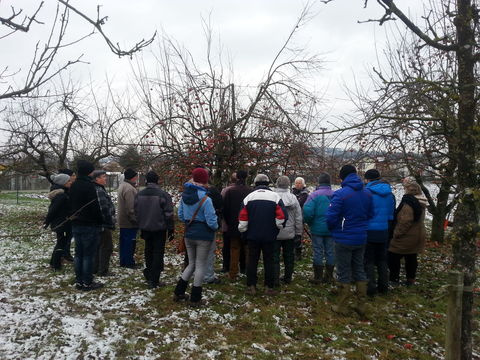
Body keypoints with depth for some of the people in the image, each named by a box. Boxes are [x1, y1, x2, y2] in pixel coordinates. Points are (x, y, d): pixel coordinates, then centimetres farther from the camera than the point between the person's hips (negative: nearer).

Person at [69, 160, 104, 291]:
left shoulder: (73, 186, 11)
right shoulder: (89, 185, -17)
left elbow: (71, 204, 17)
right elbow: (95, 206, -18)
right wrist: (100, 221, -7)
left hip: (76, 224, 8)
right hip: (89, 225, -8)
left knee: (78, 254, 13)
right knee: (88, 254, -1)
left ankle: (79, 281, 20)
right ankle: (87, 283, 4)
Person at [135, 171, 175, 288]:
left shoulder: (139, 195, 2)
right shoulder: (163, 195, -15)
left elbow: (136, 212, 11)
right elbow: (169, 214, -13)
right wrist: (171, 230, -4)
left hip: (145, 229, 5)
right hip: (159, 229, -5)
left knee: (148, 252, 19)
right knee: (158, 253, 3)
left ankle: (149, 276, 28)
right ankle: (154, 280, 3)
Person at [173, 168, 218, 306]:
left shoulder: (185, 196, 0)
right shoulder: (205, 199, -20)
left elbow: (180, 215, 9)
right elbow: (211, 221, -18)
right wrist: (216, 227, 3)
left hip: (189, 235, 6)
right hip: (204, 236, -6)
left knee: (191, 264, 21)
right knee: (200, 265, 7)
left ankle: (178, 293, 24)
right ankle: (195, 299, 16)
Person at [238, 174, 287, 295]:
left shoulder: (249, 197, -1)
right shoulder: (275, 196, -5)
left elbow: (242, 217, -3)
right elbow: (282, 216, -10)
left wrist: (243, 230, 9)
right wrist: (278, 227, 7)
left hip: (252, 235, 1)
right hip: (270, 236, -1)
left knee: (252, 260, 10)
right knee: (269, 261, 9)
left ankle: (251, 286, 13)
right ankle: (269, 287, 12)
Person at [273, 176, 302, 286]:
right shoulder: (293, 198, -2)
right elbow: (299, 217, 2)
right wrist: (299, 232, 11)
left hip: (275, 233, -3)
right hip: (290, 233, 3)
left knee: (274, 256, 4)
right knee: (289, 256, 15)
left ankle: (275, 280, 3)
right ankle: (288, 278, 25)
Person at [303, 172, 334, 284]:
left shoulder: (314, 195, -12)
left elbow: (307, 211, -19)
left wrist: (309, 223, 0)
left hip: (317, 229, -3)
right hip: (331, 229, 3)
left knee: (318, 252, 5)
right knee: (330, 252, 12)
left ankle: (318, 277, 12)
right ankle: (329, 276, 21)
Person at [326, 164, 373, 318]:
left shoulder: (340, 194, -18)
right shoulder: (367, 194, 3)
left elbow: (331, 218, -18)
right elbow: (370, 214, 10)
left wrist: (333, 230, 2)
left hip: (344, 239, -6)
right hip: (361, 238, 6)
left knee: (344, 273, 5)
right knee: (359, 270, 17)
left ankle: (341, 307, 16)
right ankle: (361, 306, 24)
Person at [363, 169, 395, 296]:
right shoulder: (389, 193, 5)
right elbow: (392, 214, 12)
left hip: (369, 231, -6)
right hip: (384, 231, 6)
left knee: (369, 260, 5)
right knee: (382, 259, 18)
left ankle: (370, 288, 6)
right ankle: (383, 286, 26)